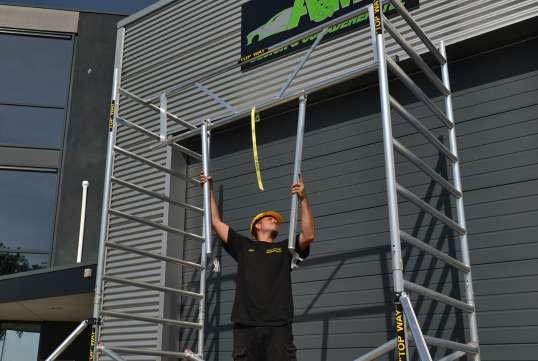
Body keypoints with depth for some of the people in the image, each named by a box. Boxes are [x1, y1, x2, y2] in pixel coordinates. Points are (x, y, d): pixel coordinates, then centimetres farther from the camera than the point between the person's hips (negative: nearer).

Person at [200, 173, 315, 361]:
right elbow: (216, 221, 23)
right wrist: (209, 190, 25)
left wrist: (303, 199, -1)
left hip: (278, 326, 0)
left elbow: (308, 235, 3)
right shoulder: (243, 246, 22)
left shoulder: (285, 248, 20)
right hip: (245, 325, 1)